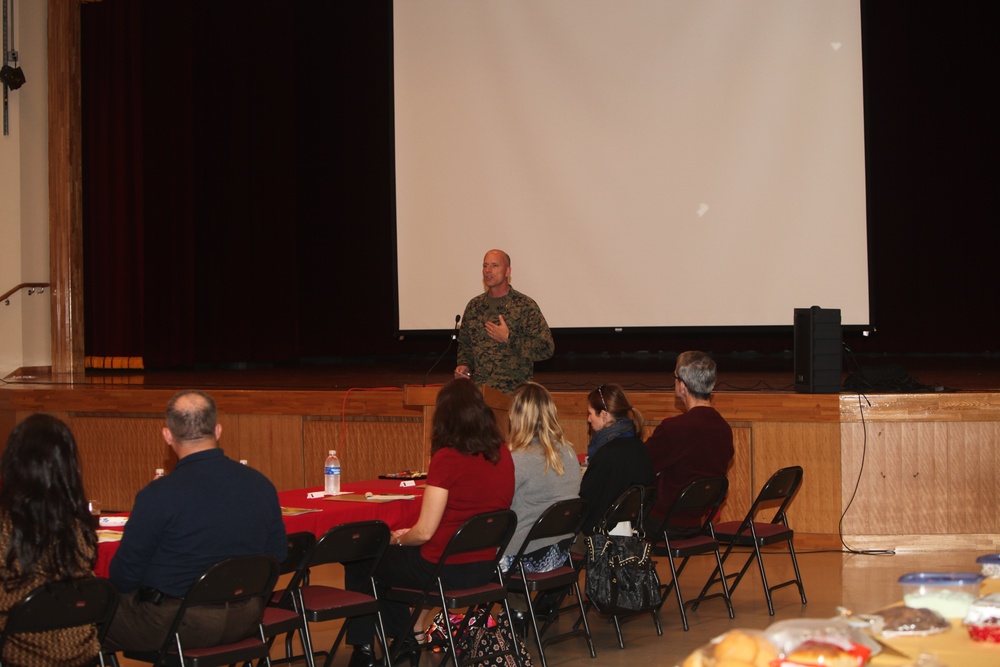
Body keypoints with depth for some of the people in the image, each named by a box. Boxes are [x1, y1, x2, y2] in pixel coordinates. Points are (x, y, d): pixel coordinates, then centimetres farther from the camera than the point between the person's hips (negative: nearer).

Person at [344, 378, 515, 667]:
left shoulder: (447, 458, -21)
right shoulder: (502, 455, 0)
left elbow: (424, 532, -19)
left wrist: (397, 538, 3)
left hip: (446, 571, -7)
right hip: (485, 566, 7)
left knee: (359, 561, 17)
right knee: (393, 556, 32)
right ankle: (414, 633, 33)